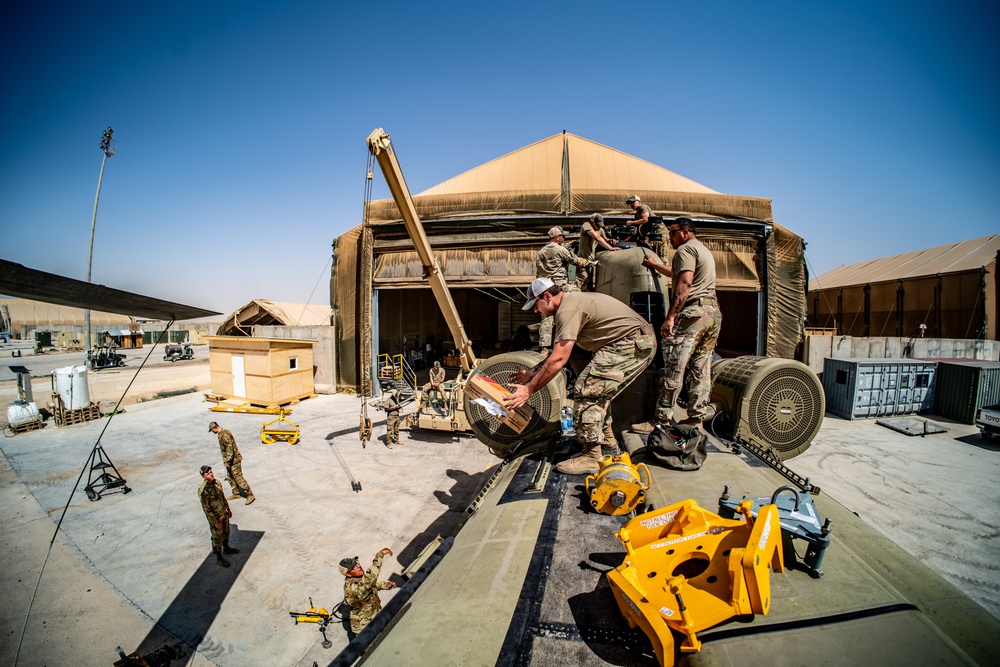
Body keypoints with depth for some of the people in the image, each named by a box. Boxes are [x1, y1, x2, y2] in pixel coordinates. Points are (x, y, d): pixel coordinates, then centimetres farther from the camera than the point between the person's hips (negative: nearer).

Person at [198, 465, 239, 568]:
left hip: (223, 513, 7)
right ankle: (218, 557, 27)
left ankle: (226, 548, 46)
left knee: (226, 531, 24)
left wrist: (228, 509, 15)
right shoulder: (203, 490, -28)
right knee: (217, 537, 9)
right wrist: (215, 522, -18)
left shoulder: (216, 482, -6)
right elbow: (206, 508, -22)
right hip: (215, 517, -7)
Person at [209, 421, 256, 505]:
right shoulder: (220, 434, 11)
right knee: (230, 476, 19)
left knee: (239, 478, -8)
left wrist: (227, 462, -21)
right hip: (229, 460, 10)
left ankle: (250, 495, -5)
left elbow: (230, 449, -25)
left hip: (234, 460, -10)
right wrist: (225, 460, 22)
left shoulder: (225, 435, -22)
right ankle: (236, 493, 32)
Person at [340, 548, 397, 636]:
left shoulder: (360, 577, -9)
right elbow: (369, 580, -56)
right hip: (364, 628, -8)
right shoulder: (351, 588, -37)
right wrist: (380, 555, -58)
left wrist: (385, 584, -4)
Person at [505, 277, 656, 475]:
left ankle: (590, 458, -4)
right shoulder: (571, 302, 14)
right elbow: (558, 353, 18)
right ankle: (605, 437, 37)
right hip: (640, 342, 11)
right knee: (597, 388, 22)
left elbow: (558, 360, -22)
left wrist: (529, 390, -15)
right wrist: (531, 373, 17)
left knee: (586, 390, -11)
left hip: (633, 343, -11)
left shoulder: (568, 309, -18)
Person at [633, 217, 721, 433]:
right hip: (713, 311, 10)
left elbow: (684, 284, -16)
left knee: (674, 369, -10)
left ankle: (661, 421, -8)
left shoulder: (686, 249, -2)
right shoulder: (705, 251, 28)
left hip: (693, 312, -10)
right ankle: (697, 418, 11)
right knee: (701, 370, 8)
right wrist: (656, 265, 55)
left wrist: (670, 316, -21)